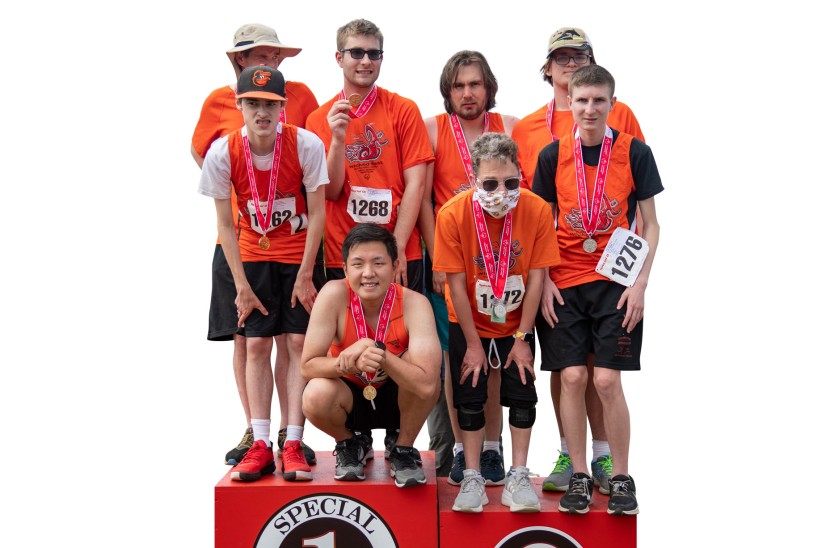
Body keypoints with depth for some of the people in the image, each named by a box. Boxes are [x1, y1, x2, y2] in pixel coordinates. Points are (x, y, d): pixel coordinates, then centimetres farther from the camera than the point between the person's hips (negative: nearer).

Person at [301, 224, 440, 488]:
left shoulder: (414, 303, -26)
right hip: (351, 394, 1)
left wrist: (378, 352, -45)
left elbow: (427, 384, -36)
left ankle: (402, 449, -4)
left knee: (415, 365, -32)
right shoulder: (334, 294, -23)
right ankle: (350, 443, 5)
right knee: (315, 396, -32)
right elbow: (308, 366, -22)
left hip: (400, 398, -1)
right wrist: (348, 363, -41)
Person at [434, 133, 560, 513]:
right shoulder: (452, 214, -25)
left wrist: (522, 337, -10)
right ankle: (472, 478, 14)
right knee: (470, 397, 1)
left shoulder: (537, 210, -22)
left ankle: (518, 477, 12)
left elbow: (535, 278, -14)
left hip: (516, 322, 1)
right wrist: (473, 343, -13)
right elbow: (456, 284, -18)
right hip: (468, 324, -1)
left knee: (522, 393, 0)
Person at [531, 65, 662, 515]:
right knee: (572, 377, -2)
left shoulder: (635, 153, -1)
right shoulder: (553, 156, 3)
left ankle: (620, 477, 9)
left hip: (616, 282, -1)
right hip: (564, 283, 2)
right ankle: (579, 474, 12)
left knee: (607, 380, -7)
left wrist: (640, 284, -6)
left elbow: (650, 225, 3)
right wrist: (544, 281, -1)